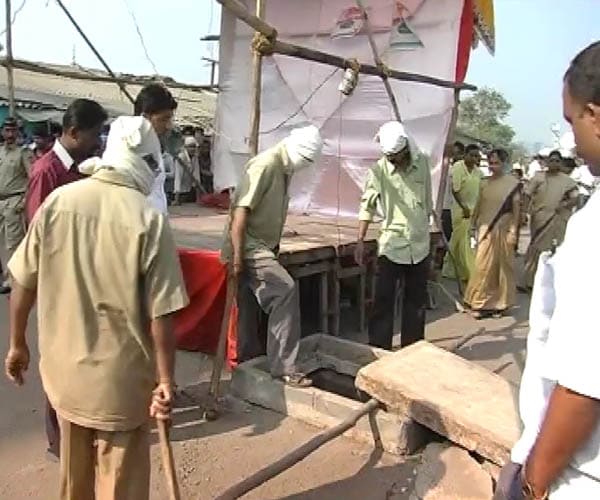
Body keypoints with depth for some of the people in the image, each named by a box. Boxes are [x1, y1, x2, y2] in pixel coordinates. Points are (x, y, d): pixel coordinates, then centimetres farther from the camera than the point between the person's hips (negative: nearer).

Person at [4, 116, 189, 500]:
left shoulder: (57, 201, -6)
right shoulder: (149, 220, -17)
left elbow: (24, 282, 0)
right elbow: (160, 315, -17)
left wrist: (17, 344, 14)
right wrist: (166, 380, -7)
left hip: (64, 366, 5)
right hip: (121, 376, -4)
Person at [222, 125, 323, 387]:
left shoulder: (286, 168, 10)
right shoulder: (265, 165, -19)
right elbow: (241, 210, -23)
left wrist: (275, 246, 22)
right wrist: (237, 256, -25)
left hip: (262, 245, 10)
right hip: (249, 246, -10)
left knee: (250, 304, 17)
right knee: (286, 291, -17)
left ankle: (248, 356, 32)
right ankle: (283, 367, -12)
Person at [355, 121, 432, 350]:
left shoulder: (422, 163, -1)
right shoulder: (379, 170, -10)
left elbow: (428, 201, 11)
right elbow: (368, 205, -8)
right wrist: (360, 241, -11)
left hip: (420, 245, 3)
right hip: (391, 245, -3)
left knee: (416, 300, 12)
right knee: (383, 300, -2)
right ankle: (378, 350, 8)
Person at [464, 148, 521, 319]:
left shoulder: (513, 183, -3)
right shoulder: (484, 183, 8)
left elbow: (516, 209, -4)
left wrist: (513, 231, -9)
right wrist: (474, 227, 9)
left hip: (503, 231, -3)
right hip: (485, 230, 3)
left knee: (502, 267, 5)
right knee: (482, 266, -1)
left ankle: (499, 304, 15)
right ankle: (480, 303, 6)